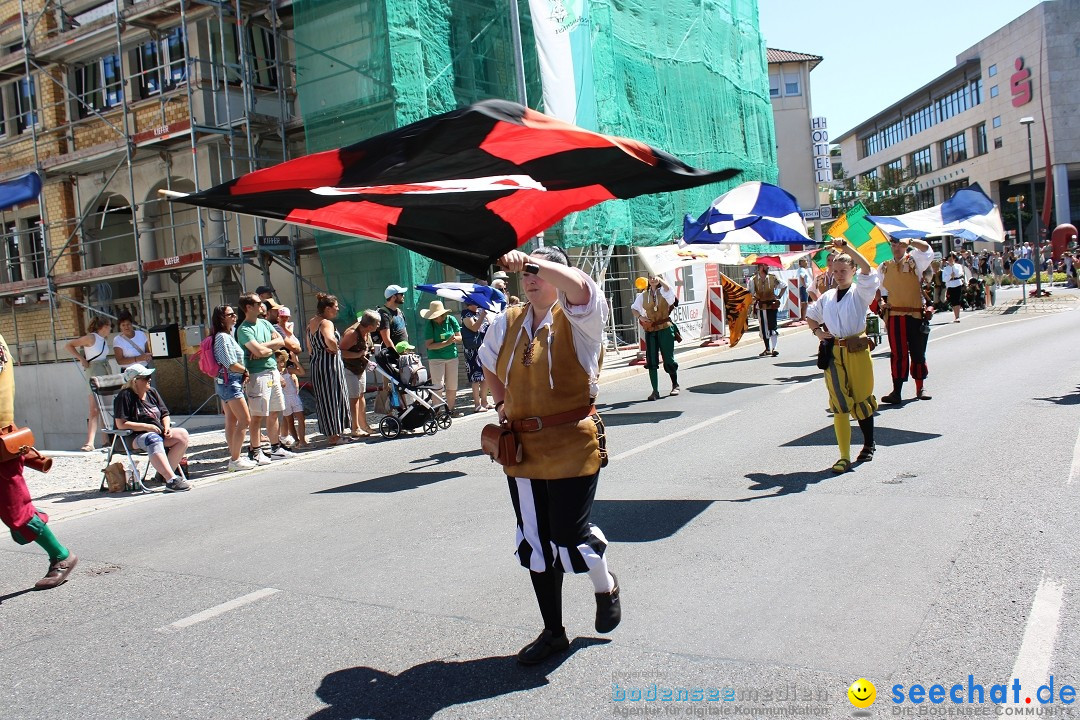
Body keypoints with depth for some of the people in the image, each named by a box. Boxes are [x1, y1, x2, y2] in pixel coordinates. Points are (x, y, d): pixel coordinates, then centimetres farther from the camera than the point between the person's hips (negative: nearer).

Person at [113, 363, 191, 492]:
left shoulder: (152, 392, 15)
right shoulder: (125, 396, -7)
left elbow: (165, 414, 18)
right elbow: (121, 424, -15)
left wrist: (166, 427, -3)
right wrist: (146, 427, -18)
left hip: (158, 433, 7)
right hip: (133, 438, -7)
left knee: (183, 435, -15)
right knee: (153, 439, -39)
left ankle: (165, 473, -18)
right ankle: (171, 480, -49)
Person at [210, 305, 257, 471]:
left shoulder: (227, 335, 15)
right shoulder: (223, 337, -15)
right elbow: (231, 364, -19)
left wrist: (243, 373, 5)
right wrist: (245, 370, -3)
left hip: (225, 383, 10)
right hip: (230, 382, -10)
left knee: (232, 422, 11)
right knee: (245, 420, -9)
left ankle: (234, 456, 15)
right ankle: (235, 460, -6)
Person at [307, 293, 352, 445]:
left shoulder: (311, 323, 13)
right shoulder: (326, 323, -16)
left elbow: (309, 346, 20)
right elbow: (330, 340, -34)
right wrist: (334, 350, -16)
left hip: (316, 363, 9)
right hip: (330, 364, -9)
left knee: (324, 399, 13)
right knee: (334, 398, -1)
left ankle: (330, 433, 20)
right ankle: (334, 436, 4)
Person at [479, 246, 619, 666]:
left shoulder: (576, 318, -6)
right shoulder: (508, 323, 10)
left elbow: (582, 288, -31)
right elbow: (489, 363, 29)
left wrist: (532, 260, -34)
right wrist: (501, 404, 19)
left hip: (572, 442, -5)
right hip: (522, 446, 6)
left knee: (570, 535, -4)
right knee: (534, 543, 10)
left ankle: (606, 588, 33)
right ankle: (553, 632, 27)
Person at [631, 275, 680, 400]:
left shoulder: (664, 292, 0)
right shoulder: (643, 295, 8)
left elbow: (668, 288, -24)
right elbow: (634, 308, 15)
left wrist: (659, 279, -18)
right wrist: (640, 317, -2)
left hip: (665, 329, -3)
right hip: (650, 331, 3)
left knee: (668, 359, 3)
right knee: (651, 361, -3)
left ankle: (675, 385, 25)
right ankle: (655, 391, 2)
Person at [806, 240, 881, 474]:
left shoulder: (860, 292, 1)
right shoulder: (827, 297, 14)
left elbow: (866, 268, -17)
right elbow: (810, 315, 30)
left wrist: (846, 247, -20)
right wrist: (816, 331, 11)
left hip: (857, 350, -3)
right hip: (833, 352, 3)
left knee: (862, 399, 7)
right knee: (839, 403, -3)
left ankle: (869, 445, 29)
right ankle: (844, 456, -3)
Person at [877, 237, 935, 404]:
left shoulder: (915, 261, 5)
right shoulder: (884, 267, 11)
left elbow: (927, 249, -13)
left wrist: (909, 242, -22)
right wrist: (881, 302, 0)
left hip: (916, 314, -1)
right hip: (894, 316, 1)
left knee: (918, 352, 8)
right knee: (897, 354, -2)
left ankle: (921, 388, 21)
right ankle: (896, 391, -3)